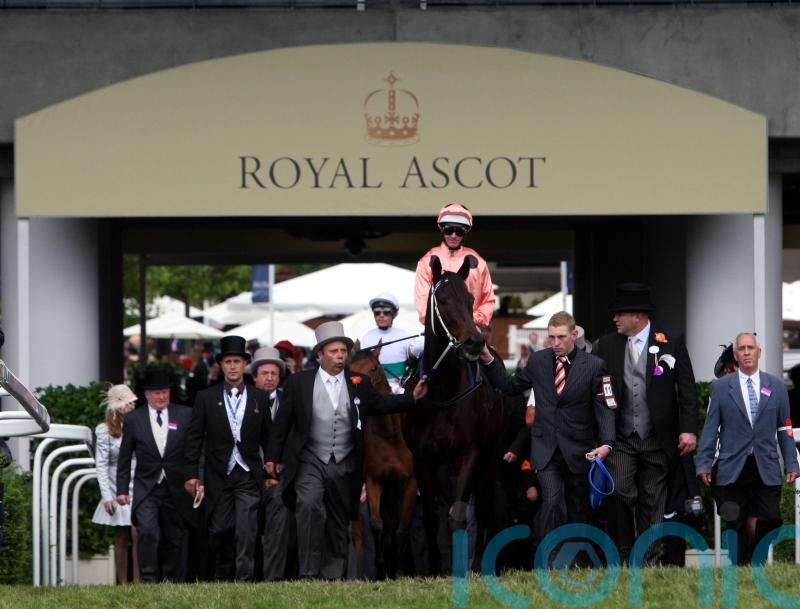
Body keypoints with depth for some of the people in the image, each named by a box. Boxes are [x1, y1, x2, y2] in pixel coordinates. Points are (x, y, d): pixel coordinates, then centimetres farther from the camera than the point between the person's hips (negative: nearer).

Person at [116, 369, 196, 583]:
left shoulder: (185, 415, 5)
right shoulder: (133, 419, 5)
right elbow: (125, 458, 7)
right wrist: (122, 489, 2)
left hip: (176, 490, 1)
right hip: (146, 490, -1)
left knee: (175, 538, 6)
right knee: (148, 532, -18)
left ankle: (173, 583, 16)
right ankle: (149, 579, -17)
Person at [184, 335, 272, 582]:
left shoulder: (259, 398, 6)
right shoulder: (206, 398, 4)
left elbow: (268, 437, 9)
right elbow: (194, 438, 4)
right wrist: (192, 473, -2)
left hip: (248, 476, -1)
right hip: (218, 476, 1)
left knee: (246, 531, -12)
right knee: (220, 530, 4)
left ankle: (244, 579, -13)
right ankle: (222, 576, 24)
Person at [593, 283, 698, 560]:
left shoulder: (671, 342, 0)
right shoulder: (607, 345, 5)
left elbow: (687, 389, 1)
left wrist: (689, 429, -7)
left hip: (657, 440, -1)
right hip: (621, 439, 1)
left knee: (652, 502, 4)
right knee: (619, 492, -15)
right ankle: (623, 555, -1)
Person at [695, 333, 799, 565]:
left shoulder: (776, 386, 10)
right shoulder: (720, 387, 6)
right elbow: (710, 429, 5)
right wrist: (704, 464, -1)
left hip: (767, 469, 1)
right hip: (732, 468, -1)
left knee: (770, 520, -5)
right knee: (736, 526, 0)